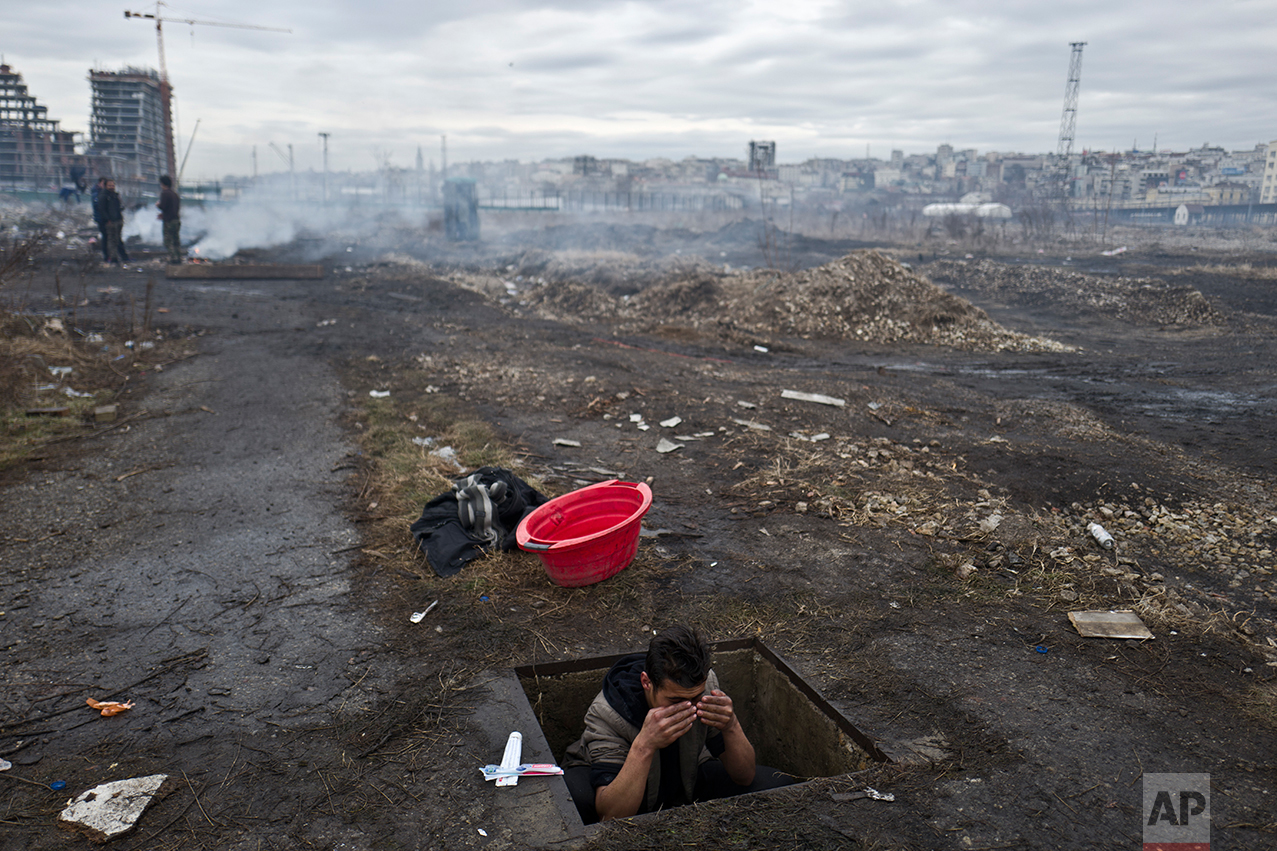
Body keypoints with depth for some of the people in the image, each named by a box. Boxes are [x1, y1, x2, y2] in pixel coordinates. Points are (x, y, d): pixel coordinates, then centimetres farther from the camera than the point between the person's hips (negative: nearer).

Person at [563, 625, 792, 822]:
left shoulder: (705, 686, -24)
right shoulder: (607, 713, -35)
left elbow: (745, 778, -17)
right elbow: (611, 816, -41)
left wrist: (731, 727, -37)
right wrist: (644, 746, -53)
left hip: (685, 781, 4)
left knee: (778, 785, -14)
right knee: (572, 798, -39)